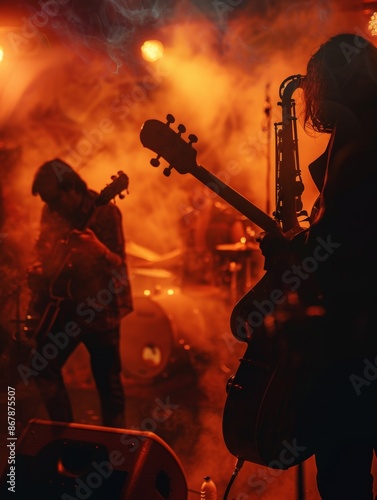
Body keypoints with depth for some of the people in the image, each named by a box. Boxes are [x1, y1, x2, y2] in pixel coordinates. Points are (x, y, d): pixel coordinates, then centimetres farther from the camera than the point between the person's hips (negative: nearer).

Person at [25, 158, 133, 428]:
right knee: (42, 364, 8)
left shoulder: (104, 211, -15)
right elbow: (44, 250, 15)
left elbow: (119, 267, -18)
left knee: (108, 382, 2)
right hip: (63, 304, 6)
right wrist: (38, 271, -6)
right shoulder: (51, 211, 3)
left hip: (100, 308, -6)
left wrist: (98, 250, -39)